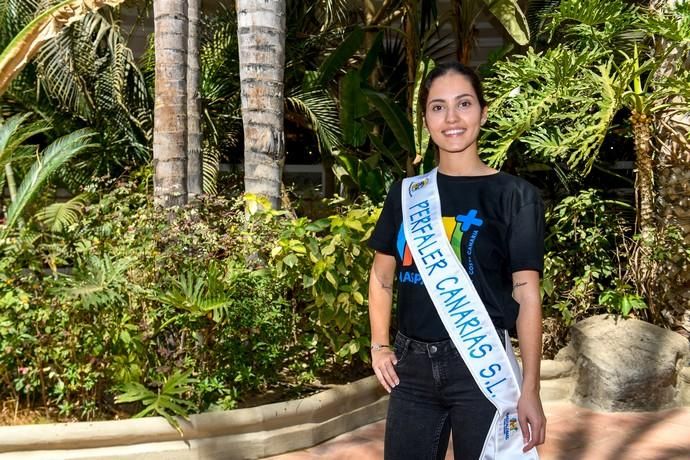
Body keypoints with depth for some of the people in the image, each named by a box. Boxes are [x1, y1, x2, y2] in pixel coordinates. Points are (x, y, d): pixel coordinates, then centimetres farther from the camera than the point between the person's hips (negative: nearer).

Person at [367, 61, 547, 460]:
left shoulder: (514, 196, -4)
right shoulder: (406, 193, 6)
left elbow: (526, 294, -8)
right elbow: (382, 276, 16)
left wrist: (530, 389, -13)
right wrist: (380, 346, 5)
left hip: (481, 364, -3)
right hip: (412, 365, 4)